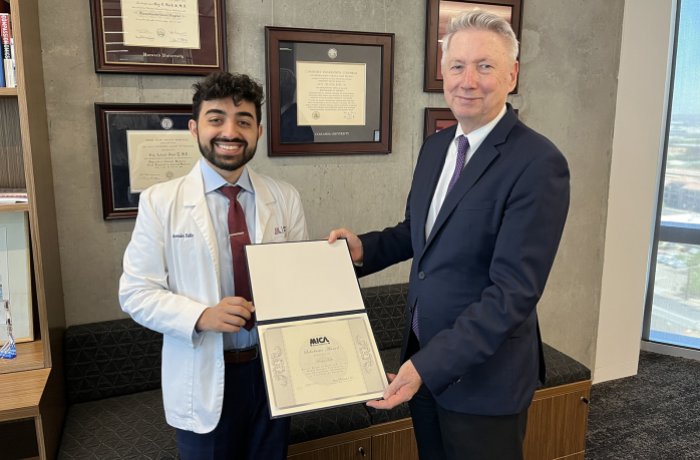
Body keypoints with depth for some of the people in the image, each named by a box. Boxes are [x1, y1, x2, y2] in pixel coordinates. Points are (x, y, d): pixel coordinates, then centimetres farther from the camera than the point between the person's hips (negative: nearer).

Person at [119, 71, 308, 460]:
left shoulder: (285, 198, -2)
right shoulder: (159, 201, -8)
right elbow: (136, 292, -7)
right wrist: (202, 316, -24)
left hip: (273, 370, 3)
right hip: (202, 379, -2)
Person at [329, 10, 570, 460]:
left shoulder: (539, 163, -21)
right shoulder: (436, 145, 3)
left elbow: (514, 291, -24)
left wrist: (429, 365, -26)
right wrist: (365, 247, -2)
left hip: (483, 373, -6)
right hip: (423, 356, 7)